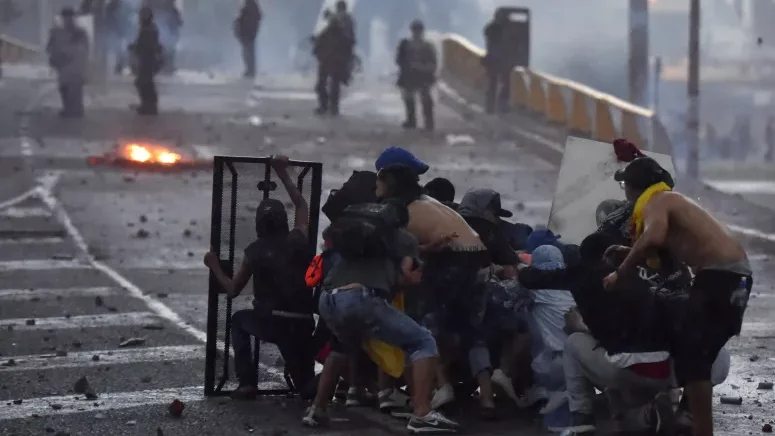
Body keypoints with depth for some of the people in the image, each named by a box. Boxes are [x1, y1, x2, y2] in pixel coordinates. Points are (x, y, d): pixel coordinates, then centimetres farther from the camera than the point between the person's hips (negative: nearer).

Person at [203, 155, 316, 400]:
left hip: (271, 322, -3)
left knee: (239, 320, 30)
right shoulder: (299, 240, 9)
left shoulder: (255, 251, 2)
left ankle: (247, 383, 15)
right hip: (302, 324, 3)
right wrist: (283, 174, 32)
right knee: (305, 382, 26)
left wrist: (214, 267, 26)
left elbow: (232, 290, 11)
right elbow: (302, 206, 28)